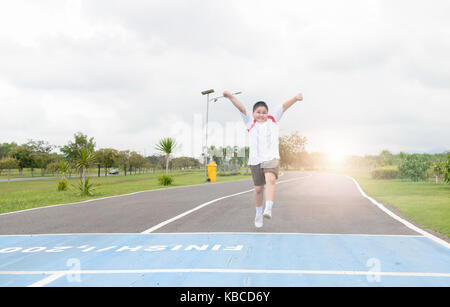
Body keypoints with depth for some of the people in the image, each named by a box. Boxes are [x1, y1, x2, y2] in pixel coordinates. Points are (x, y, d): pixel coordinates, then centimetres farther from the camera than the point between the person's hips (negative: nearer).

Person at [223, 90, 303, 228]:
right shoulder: (250, 123, 9)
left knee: (270, 180, -25)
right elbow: (242, 108, -3)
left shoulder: (272, 119, 12)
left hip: (272, 157, -1)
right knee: (258, 188, 7)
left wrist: (295, 98, -12)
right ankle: (258, 213, 26)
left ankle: (268, 210, -34)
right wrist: (230, 96, -14)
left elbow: (283, 107, 2)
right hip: (255, 160, 1)